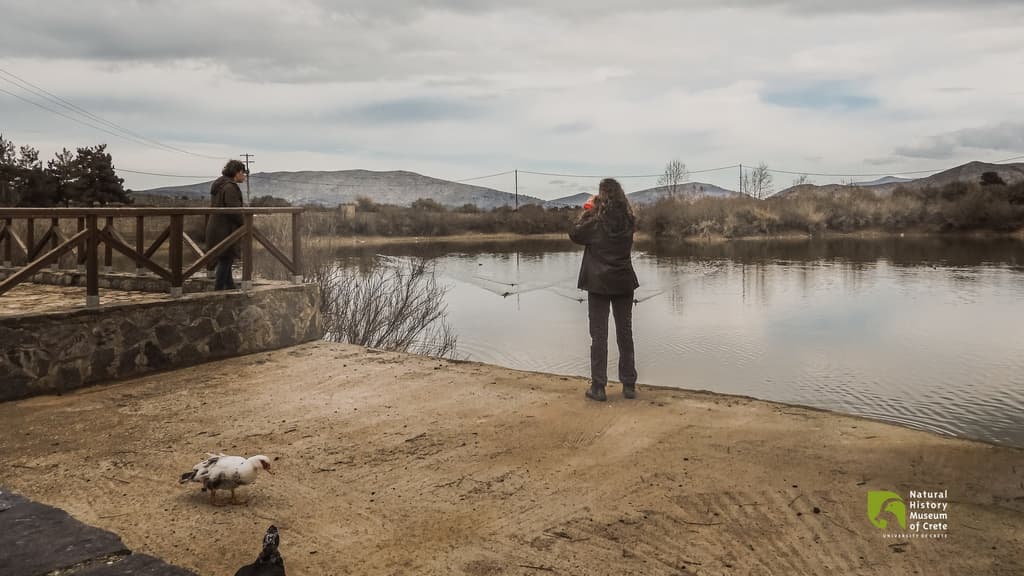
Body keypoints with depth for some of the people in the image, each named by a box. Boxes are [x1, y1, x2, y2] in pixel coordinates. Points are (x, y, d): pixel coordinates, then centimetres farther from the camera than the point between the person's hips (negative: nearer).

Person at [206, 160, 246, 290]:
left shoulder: (218, 185, 16)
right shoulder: (230, 187, -16)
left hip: (215, 229, 10)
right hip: (225, 230, -10)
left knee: (225, 260, 16)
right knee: (225, 260, -4)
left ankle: (230, 288, 24)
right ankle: (218, 289, -1)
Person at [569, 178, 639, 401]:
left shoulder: (595, 221, -14)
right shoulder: (629, 221, -2)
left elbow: (575, 234, 1)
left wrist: (585, 213, 8)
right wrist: (593, 213, 11)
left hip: (598, 283, -3)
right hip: (623, 282, 3)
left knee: (599, 335, 2)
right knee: (625, 333, 11)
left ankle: (598, 387, 3)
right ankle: (629, 385, 16)